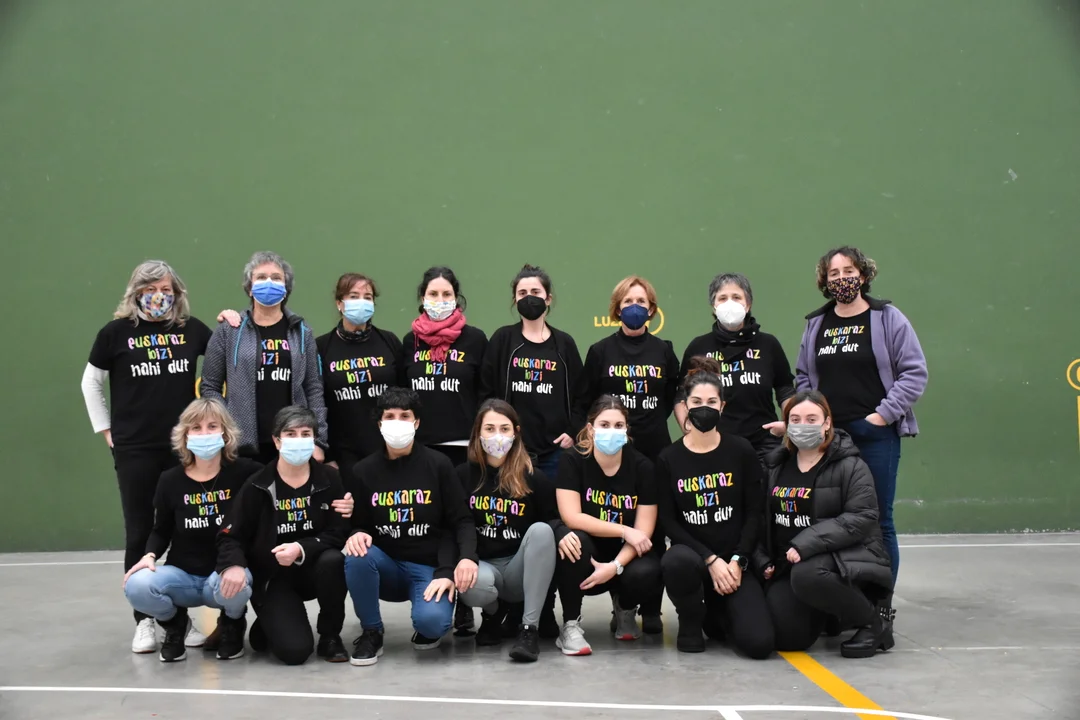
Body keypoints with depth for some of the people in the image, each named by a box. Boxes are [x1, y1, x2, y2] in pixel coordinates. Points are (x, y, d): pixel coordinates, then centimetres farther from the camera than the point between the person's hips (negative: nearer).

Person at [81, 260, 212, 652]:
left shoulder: (192, 329, 0)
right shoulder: (116, 332, -2)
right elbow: (91, 382, 9)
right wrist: (105, 429, 5)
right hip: (134, 450, -1)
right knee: (140, 532, 6)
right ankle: (144, 621, 16)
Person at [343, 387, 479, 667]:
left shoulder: (438, 464, -3)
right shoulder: (364, 470, 3)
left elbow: (462, 520, -4)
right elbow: (358, 525, 6)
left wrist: (467, 557, -24)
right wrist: (357, 535, -20)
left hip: (429, 568, -2)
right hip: (386, 568, 3)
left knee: (431, 620, -32)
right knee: (356, 556, -31)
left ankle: (428, 627, 9)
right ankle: (371, 633, -7)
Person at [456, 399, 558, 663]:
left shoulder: (534, 478, -2)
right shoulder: (463, 475, -1)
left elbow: (554, 521, 0)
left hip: (520, 569, 0)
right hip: (482, 565, 0)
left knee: (541, 530, -31)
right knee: (472, 582, -37)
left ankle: (529, 628, -24)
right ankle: (494, 612, 5)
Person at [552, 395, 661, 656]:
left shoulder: (642, 466, -9)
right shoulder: (572, 460, -12)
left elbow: (644, 531, -12)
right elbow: (572, 518, -22)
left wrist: (615, 566, -27)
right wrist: (624, 531, -23)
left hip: (624, 555, 1)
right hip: (584, 558, -1)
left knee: (647, 572, -31)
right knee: (570, 539, -34)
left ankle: (624, 610, 7)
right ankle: (570, 626, -17)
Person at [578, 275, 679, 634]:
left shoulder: (664, 351, 9)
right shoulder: (600, 351, 5)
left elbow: (675, 399, 17)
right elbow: (585, 403, 7)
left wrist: (653, 421, 9)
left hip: (655, 450, 1)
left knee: (654, 531, 1)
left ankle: (652, 609, 10)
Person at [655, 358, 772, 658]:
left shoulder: (741, 451, 1)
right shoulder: (668, 459, 0)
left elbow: (754, 513, 1)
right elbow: (669, 522, -4)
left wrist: (737, 561, -11)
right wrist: (710, 560, -15)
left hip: (734, 561, 1)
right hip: (692, 554, 0)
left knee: (759, 643, -19)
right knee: (677, 561, -39)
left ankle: (717, 614, 17)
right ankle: (691, 622, -5)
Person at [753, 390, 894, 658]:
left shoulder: (850, 466, -7)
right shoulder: (775, 466, 10)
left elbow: (862, 518, -18)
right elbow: (762, 519, 17)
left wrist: (806, 544, -26)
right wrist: (763, 561, 3)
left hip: (846, 556, -5)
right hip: (788, 564, 5)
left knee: (806, 575, -38)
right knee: (786, 638, -15)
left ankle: (875, 622, -11)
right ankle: (827, 612, 22)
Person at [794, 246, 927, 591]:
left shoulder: (888, 318, -1)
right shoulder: (816, 323, 11)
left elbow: (915, 372, -5)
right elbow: (803, 376, 18)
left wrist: (884, 413, -10)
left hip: (875, 436, -3)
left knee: (878, 521, 3)